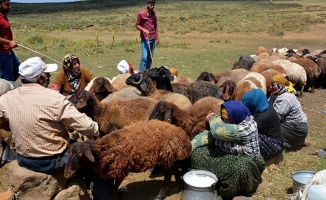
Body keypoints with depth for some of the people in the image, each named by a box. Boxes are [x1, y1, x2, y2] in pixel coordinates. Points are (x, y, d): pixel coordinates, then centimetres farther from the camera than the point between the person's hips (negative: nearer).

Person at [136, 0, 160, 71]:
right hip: (145, 39, -5)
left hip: (153, 39, 5)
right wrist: (143, 30, -20)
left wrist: (157, 37, 10)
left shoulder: (154, 14, 9)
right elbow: (137, 25, -1)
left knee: (150, 57, 6)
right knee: (144, 57, -12)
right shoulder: (141, 14, -6)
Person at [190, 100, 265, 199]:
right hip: (223, 155, 7)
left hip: (244, 161, -7)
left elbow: (217, 131, -37)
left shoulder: (245, 128, -28)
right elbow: (209, 134, -2)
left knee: (242, 168, -40)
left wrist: (214, 118, -14)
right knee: (197, 153, -8)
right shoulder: (229, 121, -6)